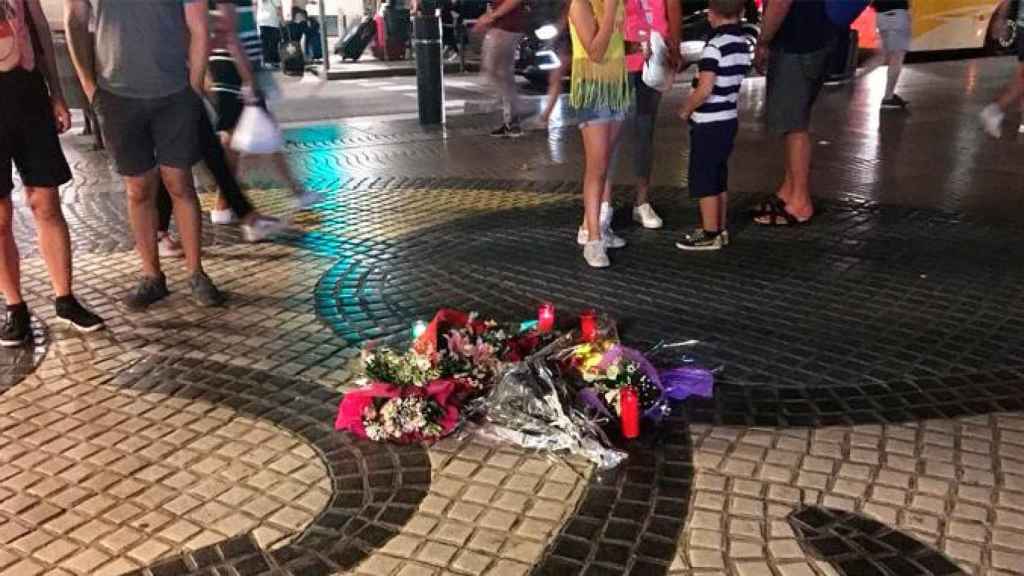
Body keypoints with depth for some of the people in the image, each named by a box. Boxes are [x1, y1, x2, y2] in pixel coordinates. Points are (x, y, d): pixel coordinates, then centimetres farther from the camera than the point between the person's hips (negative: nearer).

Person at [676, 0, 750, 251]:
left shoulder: (714, 46, -19)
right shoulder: (743, 44, 6)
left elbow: (704, 89, -23)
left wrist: (686, 111, -7)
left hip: (709, 124, -8)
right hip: (729, 119, 8)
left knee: (703, 180, 2)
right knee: (719, 178, 16)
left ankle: (710, 234, 8)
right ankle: (720, 230, 24)